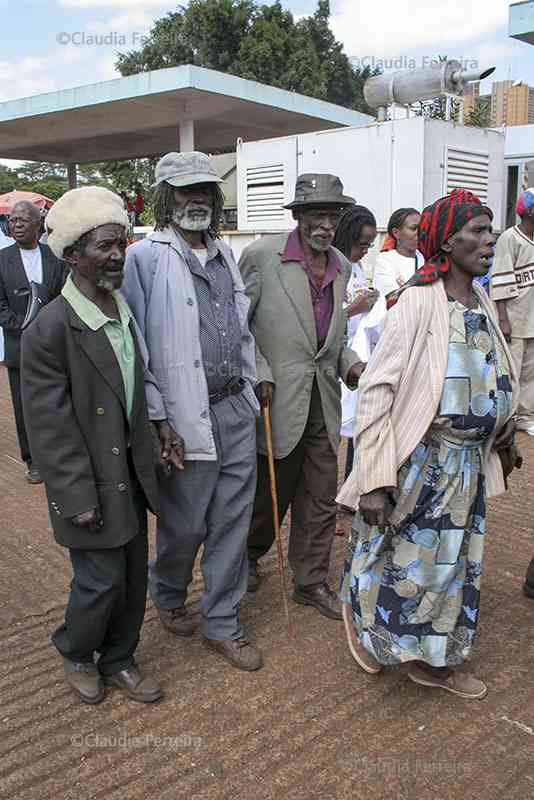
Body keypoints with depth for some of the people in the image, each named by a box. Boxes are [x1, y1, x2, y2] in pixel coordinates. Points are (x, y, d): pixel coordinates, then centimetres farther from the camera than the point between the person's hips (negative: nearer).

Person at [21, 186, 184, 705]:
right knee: (102, 578, 5)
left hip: (130, 469, 7)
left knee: (134, 574, 16)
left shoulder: (124, 307, 2)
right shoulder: (49, 331, -21)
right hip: (89, 481, -7)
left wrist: (160, 423, 5)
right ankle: (75, 652, 36)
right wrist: (80, 500, -16)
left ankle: (118, 660, 38)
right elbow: (50, 427, -18)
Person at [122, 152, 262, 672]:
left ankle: (221, 624, 26)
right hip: (186, 416, -6)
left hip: (236, 410, 6)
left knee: (232, 520, 10)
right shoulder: (146, 257, -8)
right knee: (185, 523, 8)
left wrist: (251, 387, 17)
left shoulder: (223, 254, 13)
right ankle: (166, 594, 39)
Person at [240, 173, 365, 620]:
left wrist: (348, 362, 2)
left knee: (321, 498, 12)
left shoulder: (341, 266, 9)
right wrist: (259, 372, -15)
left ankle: (312, 582, 29)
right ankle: (249, 553, 41)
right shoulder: (262, 255, -10)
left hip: (323, 401, 5)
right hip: (277, 398, -5)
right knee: (271, 492, 12)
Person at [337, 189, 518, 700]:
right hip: (422, 457, -7)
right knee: (402, 555, 7)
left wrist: (505, 414, 5)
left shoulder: (482, 302, 6)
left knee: (453, 560, 17)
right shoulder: (420, 300, -17)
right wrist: (375, 480, -24)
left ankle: (433, 660, 35)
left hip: (469, 460, 8)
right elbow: (378, 388, -20)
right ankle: (360, 613, 37)